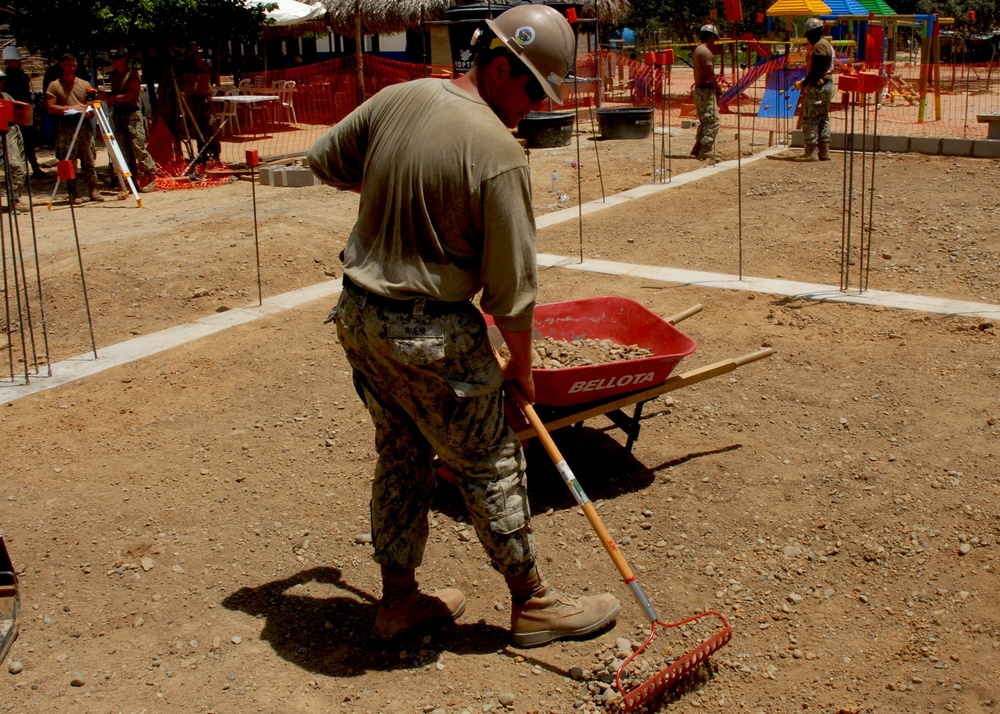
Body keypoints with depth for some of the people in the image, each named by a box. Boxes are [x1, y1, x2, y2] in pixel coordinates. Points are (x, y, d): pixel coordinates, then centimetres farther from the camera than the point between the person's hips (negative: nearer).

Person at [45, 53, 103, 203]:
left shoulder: (85, 84, 15)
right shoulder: (54, 86, 5)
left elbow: (92, 104, 18)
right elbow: (50, 107, -3)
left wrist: (90, 110, -6)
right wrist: (71, 107, -12)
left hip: (84, 125, 2)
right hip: (66, 127, -2)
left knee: (89, 160, -1)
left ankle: (93, 190, 2)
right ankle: (73, 192, 3)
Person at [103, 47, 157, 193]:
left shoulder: (133, 75, -6)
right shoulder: (114, 75, 15)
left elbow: (128, 96, -13)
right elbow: (114, 95, 20)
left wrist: (108, 97, -13)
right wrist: (109, 99, -2)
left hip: (132, 114, -7)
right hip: (117, 114, 7)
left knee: (139, 148, -10)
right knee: (125, 151, 4)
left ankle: (151, 177, -4)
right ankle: (133, 179, 8)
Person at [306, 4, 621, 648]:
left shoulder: (398, 98, 0)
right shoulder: (498, 150, -20)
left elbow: (325, 162, 16)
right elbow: (513, 286, -15)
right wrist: (521, 365, 0)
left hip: (358, 316, 8)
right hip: (431, 335, -7)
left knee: (400, 457, 20)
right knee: (491, 467, 8)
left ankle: (400, 598, 33)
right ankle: (534, 606, 23)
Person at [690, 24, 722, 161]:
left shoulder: (697, 50, 15)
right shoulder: (705, 52, -16)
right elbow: (710, 74, -19)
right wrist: (718, 88, -7)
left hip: (699, 89, 10)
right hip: (707, 91, -10)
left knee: (704, 122, 18)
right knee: (712, 122, -7)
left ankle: (697, 151, 21)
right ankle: (705, 153, -8)